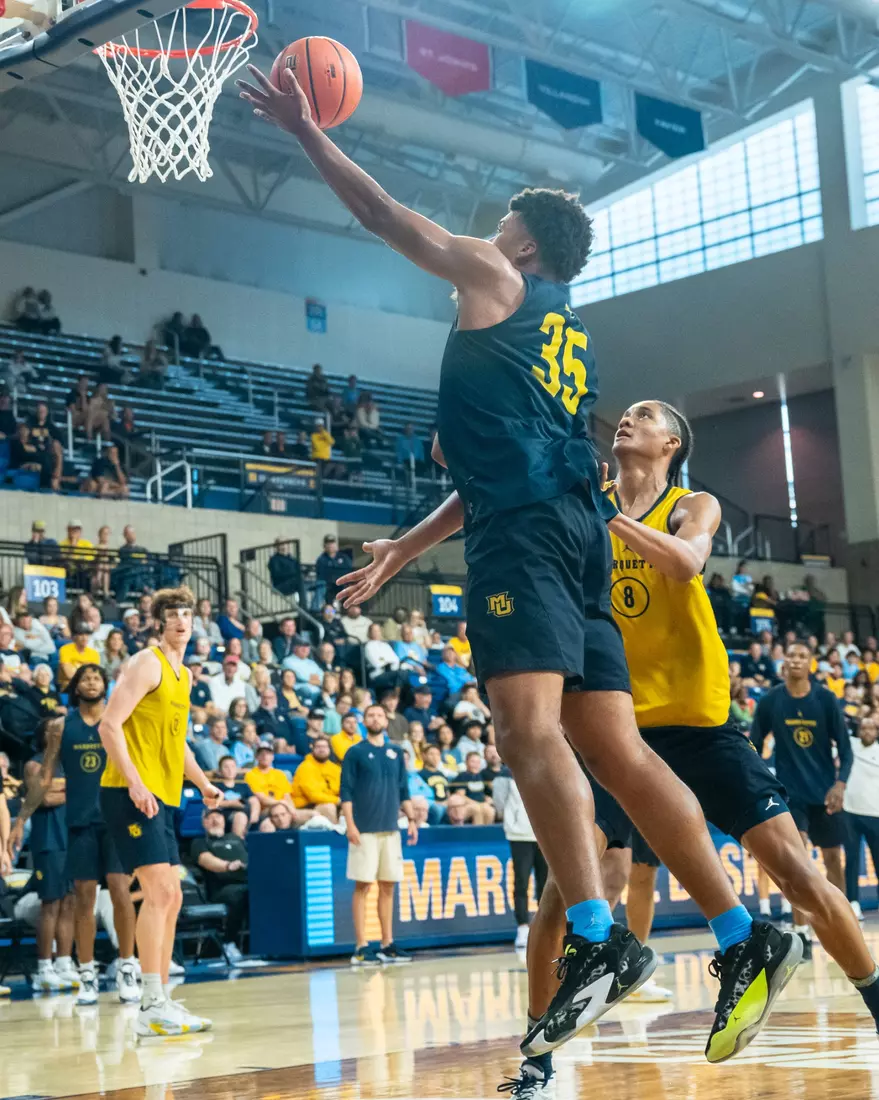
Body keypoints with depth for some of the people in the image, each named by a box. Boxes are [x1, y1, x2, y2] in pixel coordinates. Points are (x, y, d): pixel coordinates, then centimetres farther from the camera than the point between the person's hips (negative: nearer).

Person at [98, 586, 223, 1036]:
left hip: (162, 797, 10)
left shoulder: (183, 675, 19)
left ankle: (162, 1001, 15)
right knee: (159, 891, -15)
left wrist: (203, 783, 21)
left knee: (170, 899, 9)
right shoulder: (147, 664, -8)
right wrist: (135, 783, -24)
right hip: (132, 793, -9)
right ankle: (152, 1007, -14)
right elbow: (109, 725, -16)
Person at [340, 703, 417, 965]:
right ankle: (361, 947, -3)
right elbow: (346, 792, -4)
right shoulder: (355, 753, 1)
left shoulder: (395, 753, 14)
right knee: (362, 886, -5)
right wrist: (350, 825, -13)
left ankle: (387, 944, 13)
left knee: (388, 886, 7)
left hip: (390, 829, 5)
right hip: (365, 830, -5)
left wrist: (411, 819, 9)